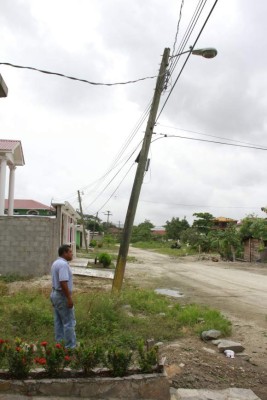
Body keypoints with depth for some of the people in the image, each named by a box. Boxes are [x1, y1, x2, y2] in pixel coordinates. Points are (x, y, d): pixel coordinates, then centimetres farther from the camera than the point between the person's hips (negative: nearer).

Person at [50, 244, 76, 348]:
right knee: (69, 322, -2)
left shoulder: (56, 263, 10)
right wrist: (69, 298, -25)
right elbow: (63, 283, -29)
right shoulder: (63, 264, -22)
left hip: (55, 294, 10)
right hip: (62, 297, -10)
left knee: (59, 321, 15)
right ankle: (70, 347, 4)